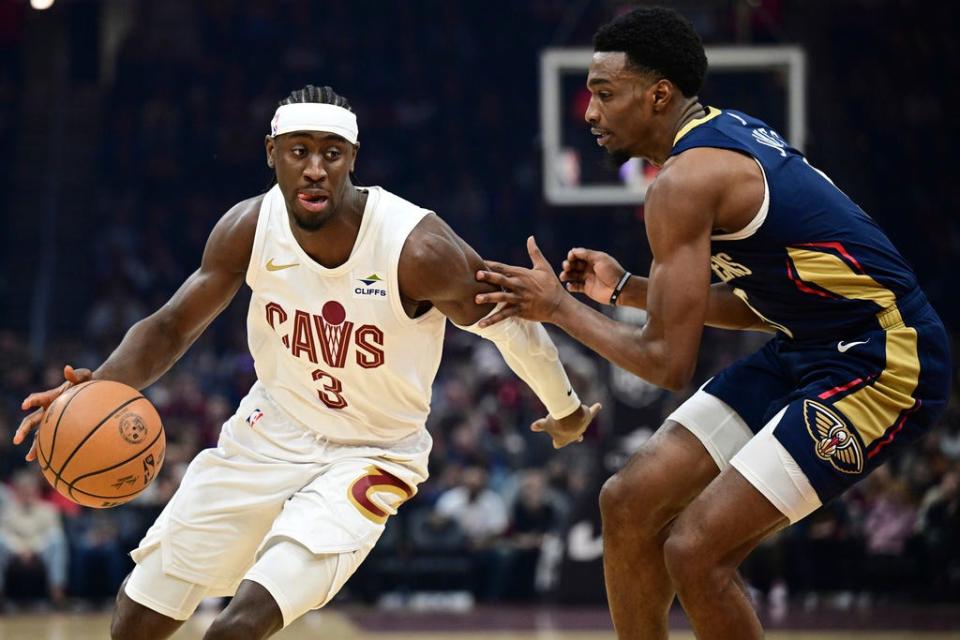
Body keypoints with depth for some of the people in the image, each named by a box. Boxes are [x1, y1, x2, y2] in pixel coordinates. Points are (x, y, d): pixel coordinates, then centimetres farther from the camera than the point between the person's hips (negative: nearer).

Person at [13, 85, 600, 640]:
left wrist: (567, 413, 7)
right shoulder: (251, 228, -14)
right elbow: (172, 327, -3)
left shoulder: (416, 248, -27)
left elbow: (513, 325, -10)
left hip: (369, 457, -4)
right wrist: (99, 389, -23)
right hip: (272, 430, 5)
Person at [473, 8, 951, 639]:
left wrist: (560, 308, -6)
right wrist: (625, 288, 12)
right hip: (805, 350, 10)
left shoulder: (685, 180, -19)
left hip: (882, 367, -10)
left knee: (696, 548, -15)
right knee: (631, 502, 8)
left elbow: (669, 362, -18)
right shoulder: (728, 135, 10)